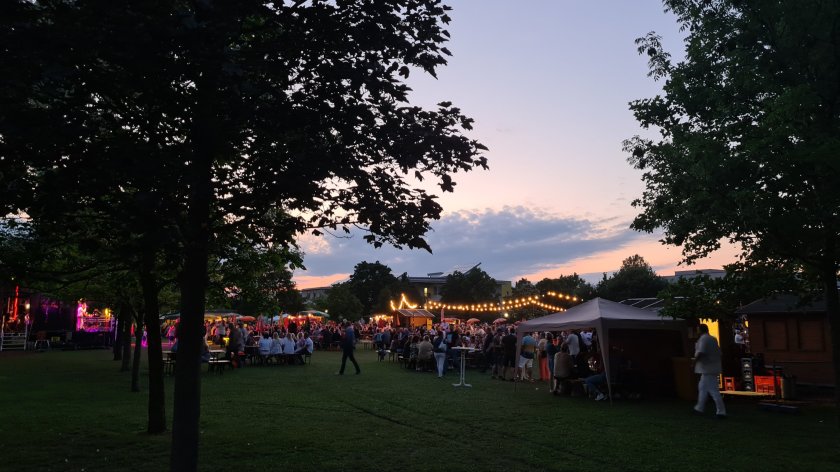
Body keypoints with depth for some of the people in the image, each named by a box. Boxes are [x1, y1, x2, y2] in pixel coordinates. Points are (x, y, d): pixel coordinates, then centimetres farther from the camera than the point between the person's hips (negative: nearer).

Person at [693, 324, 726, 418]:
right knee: (702, 387, 20)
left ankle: (721, 411, -10)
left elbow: (700, 352, -24)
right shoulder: (713, 339, 16)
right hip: (713, 367, 10)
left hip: (707, 368, -10)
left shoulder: (703, 339, -14)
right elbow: (718, 352, 18)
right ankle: (700, 408, 27)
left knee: (713, 390, -9)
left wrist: (694, 361, -11)